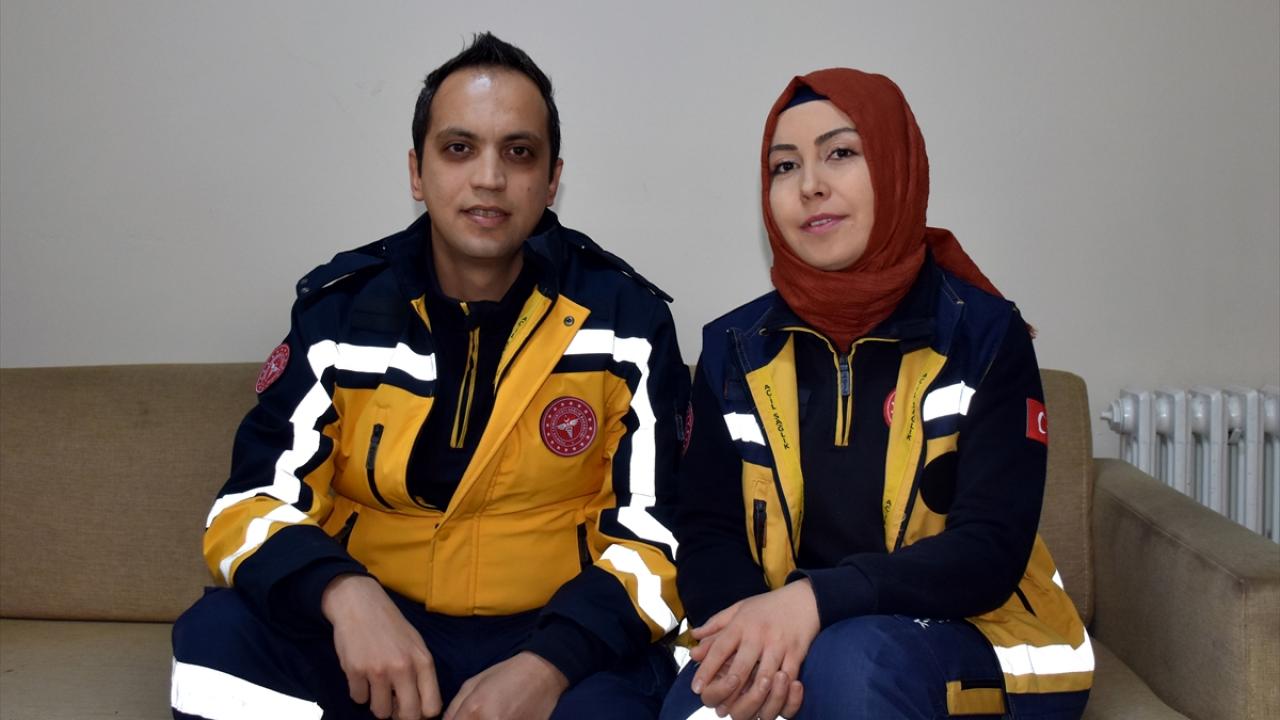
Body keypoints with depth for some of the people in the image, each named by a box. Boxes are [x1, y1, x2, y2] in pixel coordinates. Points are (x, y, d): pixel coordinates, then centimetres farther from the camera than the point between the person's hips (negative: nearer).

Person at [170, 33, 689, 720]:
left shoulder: (625, 320, -5)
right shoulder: (339, 309, -1)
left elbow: (654, 537, -5)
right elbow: (253, 507, -4)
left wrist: (550, 663, -24)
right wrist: (344, 596, -27)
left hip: (550, 639, -1)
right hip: (369, 627, 2)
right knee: (220, 634, -24)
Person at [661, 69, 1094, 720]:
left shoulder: (986, 334, -5)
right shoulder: (734, 348, 3)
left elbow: (991, 549, -13)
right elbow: (707, 532, 0)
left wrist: (818, 599, -29)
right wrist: (747, 634, -23)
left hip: (972, 645, -1)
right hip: (779, 644, 2)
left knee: (849, 661, -33)